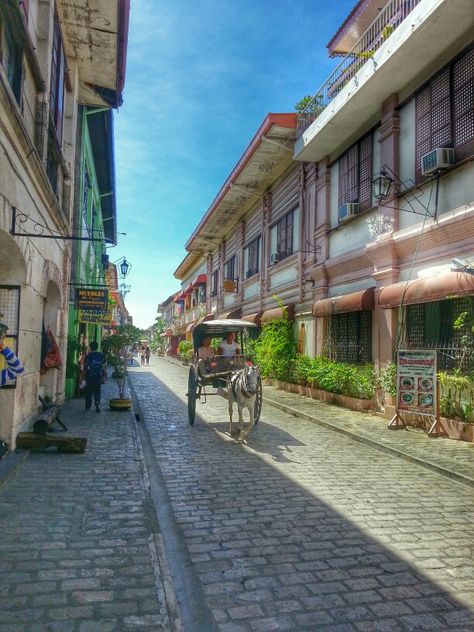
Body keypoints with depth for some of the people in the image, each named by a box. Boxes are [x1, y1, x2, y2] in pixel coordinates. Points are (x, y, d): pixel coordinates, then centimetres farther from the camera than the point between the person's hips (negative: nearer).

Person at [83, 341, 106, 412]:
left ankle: (88, 406, 14)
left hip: (89, 376, -1)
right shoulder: (102, 356, 2)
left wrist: (84, 376, 6)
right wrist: (103, 376, 8)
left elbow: (85, 367, -2)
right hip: (98, 376, 1)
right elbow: (104, 367, 2)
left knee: (89, 391, 10)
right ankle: (97, 402, -12)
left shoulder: (88, 356, -3)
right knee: (97, 391, 11)